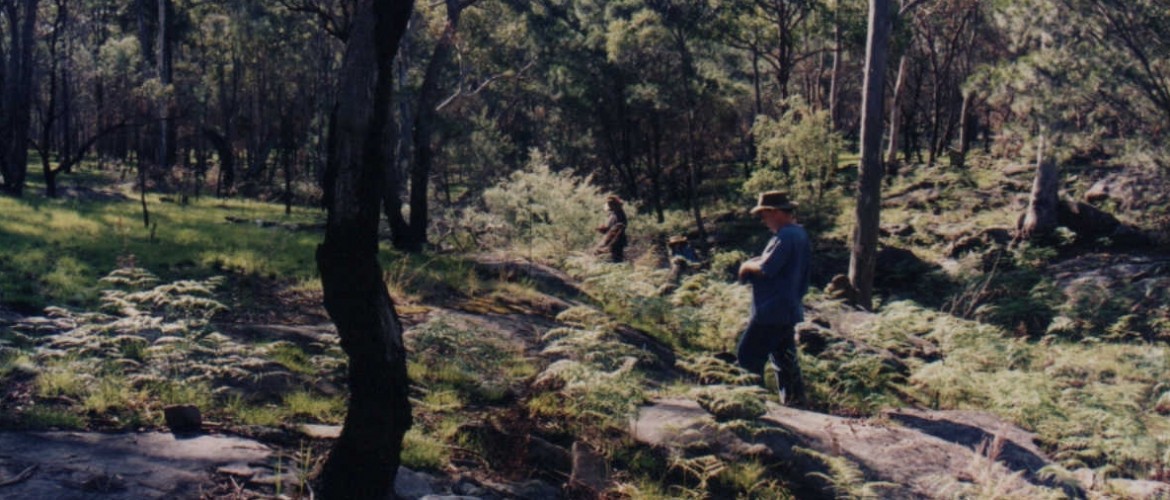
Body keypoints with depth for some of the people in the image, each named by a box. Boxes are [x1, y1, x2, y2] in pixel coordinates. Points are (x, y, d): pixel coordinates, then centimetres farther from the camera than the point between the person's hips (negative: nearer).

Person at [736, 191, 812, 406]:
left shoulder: (785, 236, -19)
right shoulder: (799, 235, 15)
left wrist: (748, 266, -6)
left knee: (747, 356, -4)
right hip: (788, 310, 10)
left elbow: (766, 268, -25)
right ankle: (794, 400, 17)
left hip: (772, 311, -10)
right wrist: (753, 264, 7)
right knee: (785, 357, 14)